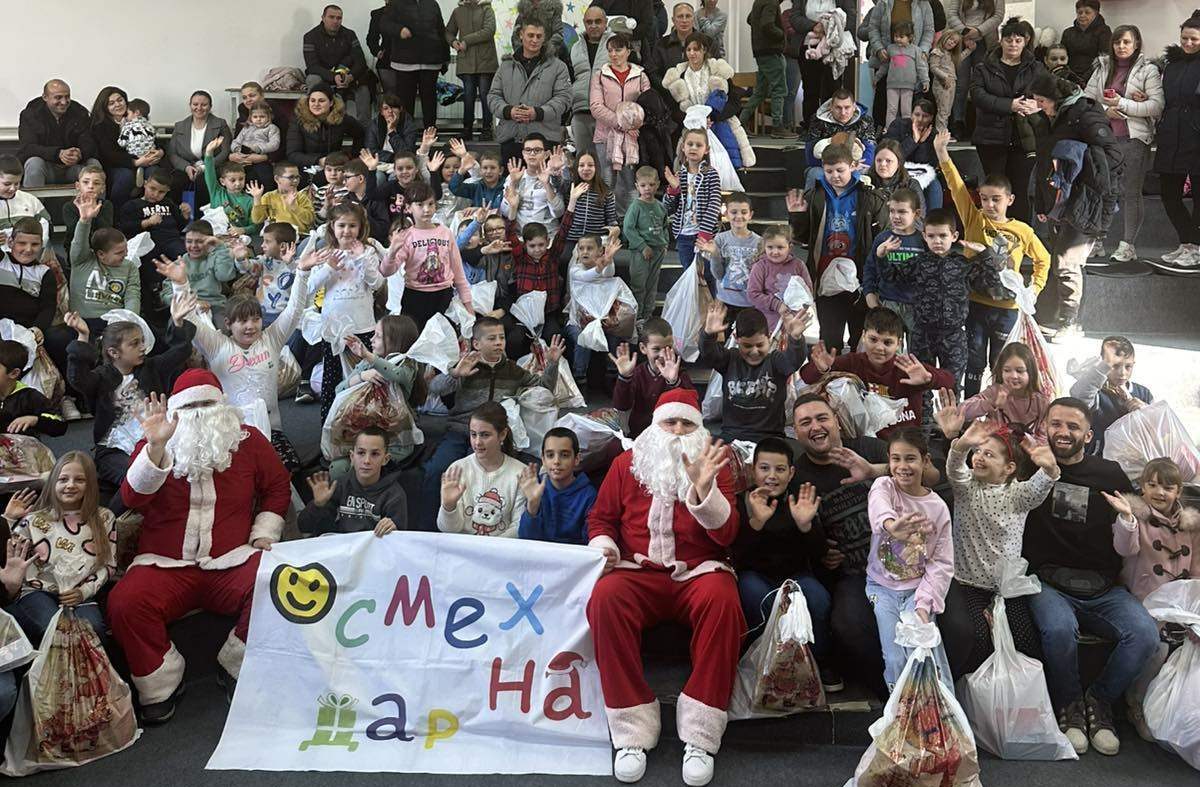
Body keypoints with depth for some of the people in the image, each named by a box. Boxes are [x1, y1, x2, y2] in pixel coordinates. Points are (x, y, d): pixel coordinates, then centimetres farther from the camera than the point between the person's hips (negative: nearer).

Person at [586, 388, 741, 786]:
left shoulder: (714, 466, 8)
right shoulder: (627, 463, 12)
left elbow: (726, 534, -3)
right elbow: (601, 518, 17)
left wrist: (703, 487, -19)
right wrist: (603, 548, -4)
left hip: (698, 571, -1)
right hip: (638, 571, 1)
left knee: (722, 599, -35)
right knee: (605, 597, -33)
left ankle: (700, 737, -27)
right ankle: (632, 733, -25)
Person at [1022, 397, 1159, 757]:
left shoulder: (1109, 475, 8)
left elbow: (1125, 550, 9)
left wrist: (1127, 521, -12)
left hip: (1102, 589, 3)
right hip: (1048, 583, -2)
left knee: (1145, 635, -24)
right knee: (1059, 630, -34)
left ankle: (1098, 701, 4)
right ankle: (1068, 704, -2)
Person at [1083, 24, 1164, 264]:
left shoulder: (1148, 70, -1)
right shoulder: (1103, 67, 12)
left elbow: (1157, 105, -9)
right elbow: (1087, 98, 9)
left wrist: (1122, 104, -15)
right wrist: (1105, 110, -10)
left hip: (1134, 138, -4)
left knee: (1131, 192, 1)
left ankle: (1128, 244, 6)